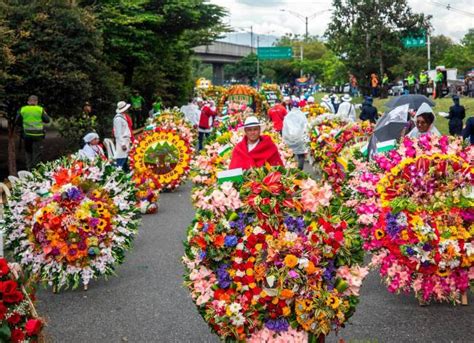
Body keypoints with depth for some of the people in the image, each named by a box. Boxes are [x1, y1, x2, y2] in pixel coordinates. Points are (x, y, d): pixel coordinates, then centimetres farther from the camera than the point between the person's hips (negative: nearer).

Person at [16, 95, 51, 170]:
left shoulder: (22, 109, 1)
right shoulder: (40, 109, -6)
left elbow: (17, 121, 5)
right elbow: (47, 120, -1)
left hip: (27, 134, 3)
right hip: (38, 134, -3)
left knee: (28, 151, 17)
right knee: (37, 153, 4)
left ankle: (29, 168, 15)